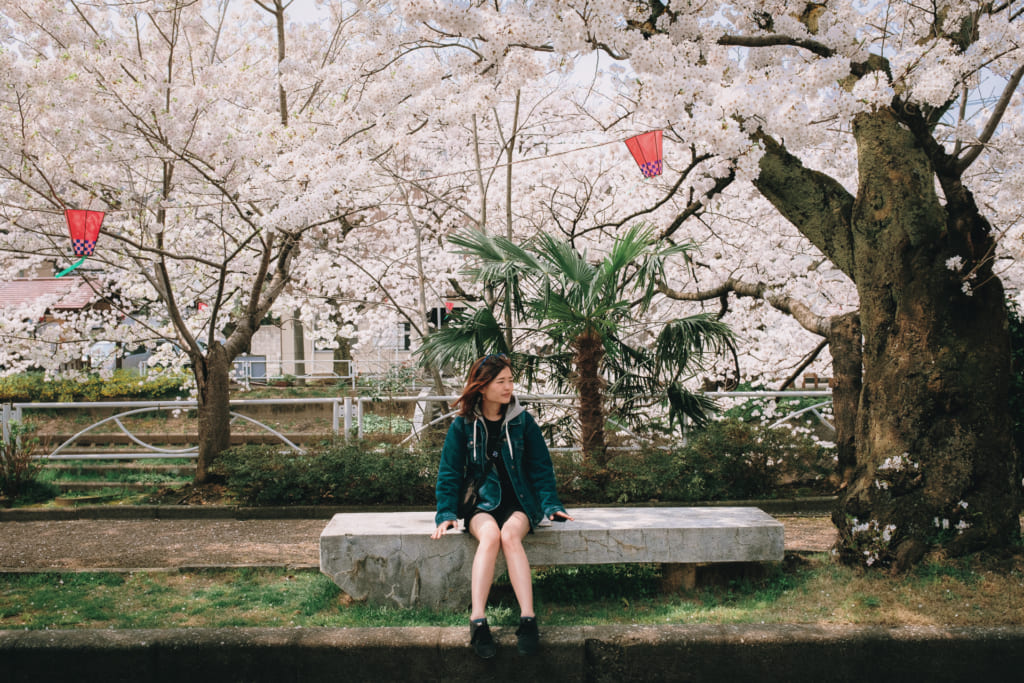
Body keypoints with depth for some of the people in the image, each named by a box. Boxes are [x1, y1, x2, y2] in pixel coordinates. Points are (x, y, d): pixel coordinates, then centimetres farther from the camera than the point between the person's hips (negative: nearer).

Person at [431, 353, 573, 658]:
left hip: (519, 503, 0)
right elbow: (449, 472, 4)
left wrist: (551, 504, -4)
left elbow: (541, 467, 8)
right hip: (480, 504, 0)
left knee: (509, 535, -33)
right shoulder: (462, 425, 2)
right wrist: (446, 513, -7)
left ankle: (528, 619, -37)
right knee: (489, 535, -34)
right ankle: (477, 620, -38)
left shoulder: (522, 421, 4)